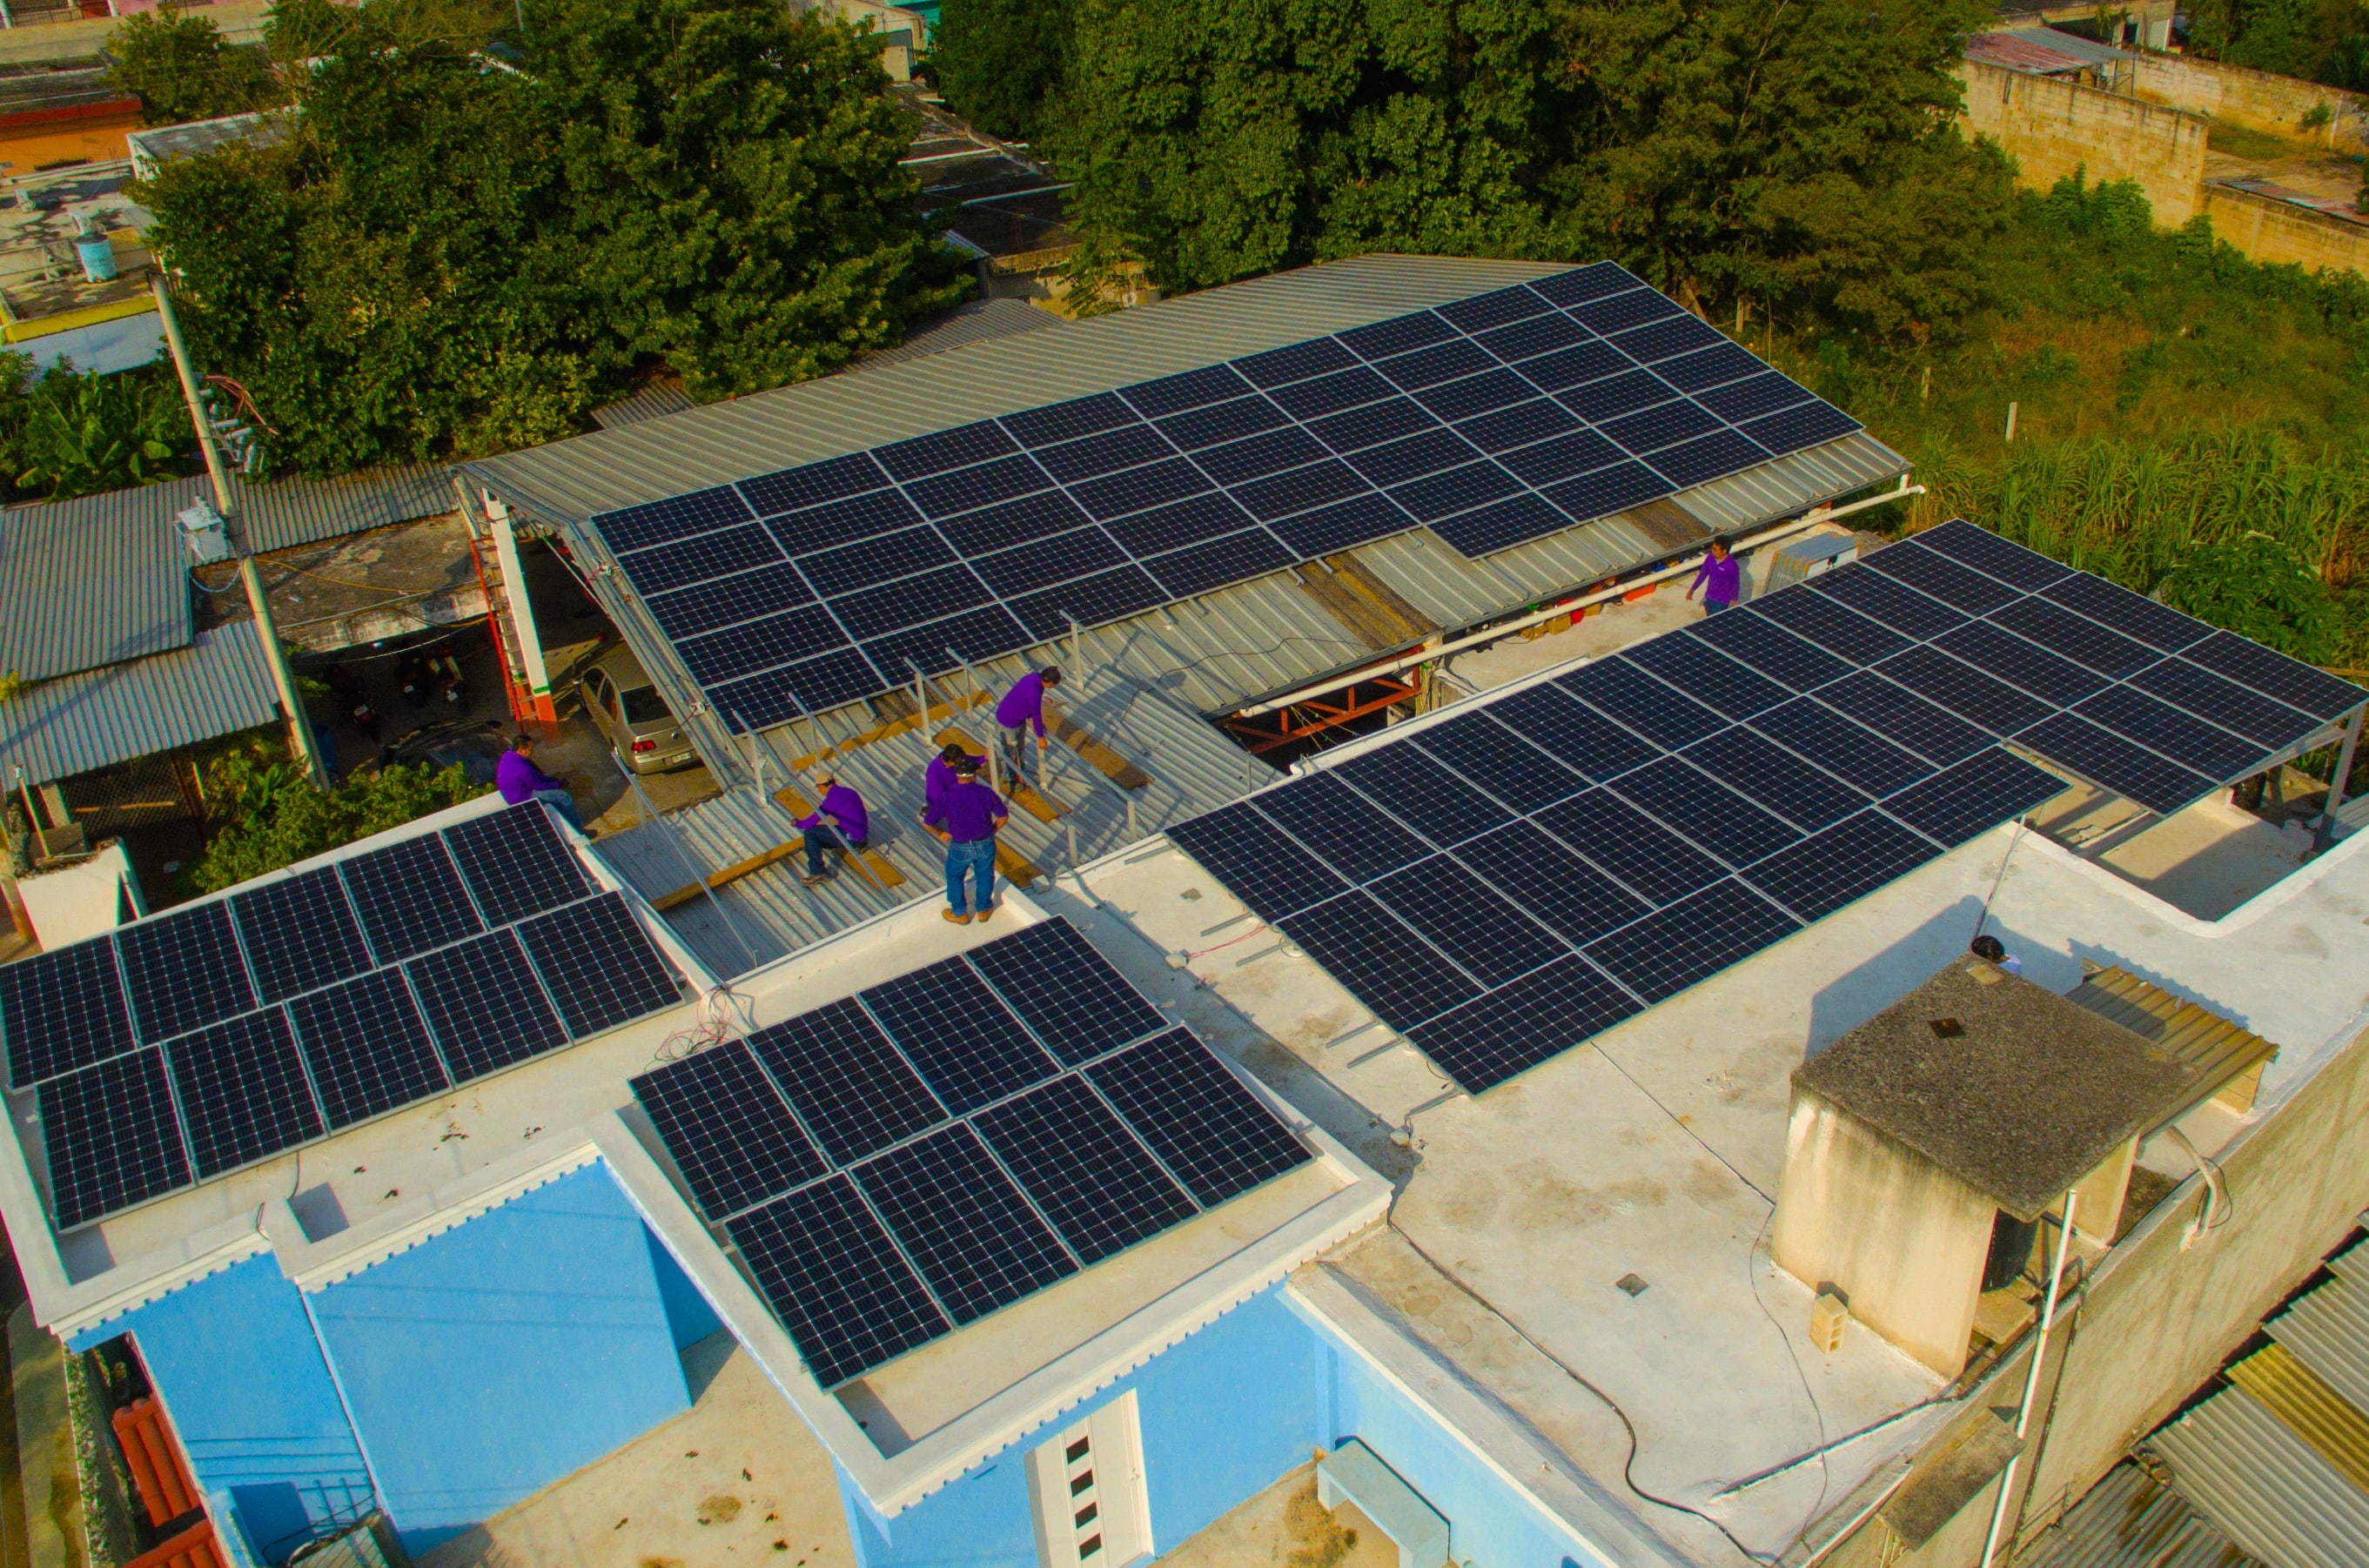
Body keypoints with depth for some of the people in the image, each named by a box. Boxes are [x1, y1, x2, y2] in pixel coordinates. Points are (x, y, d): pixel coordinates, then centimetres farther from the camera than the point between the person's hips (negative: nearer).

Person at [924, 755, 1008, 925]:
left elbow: (927, 823, -13)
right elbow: (1003, 815, -5)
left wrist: (940, 833, 6)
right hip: (985, 844, 1)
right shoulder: (985, 793, -15)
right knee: (984, 876, 25)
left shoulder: (946, 797, -18)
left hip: (960, 847, -1)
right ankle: (984, 909, 43)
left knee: (954, 877, 24)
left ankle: (959, 914, 38)